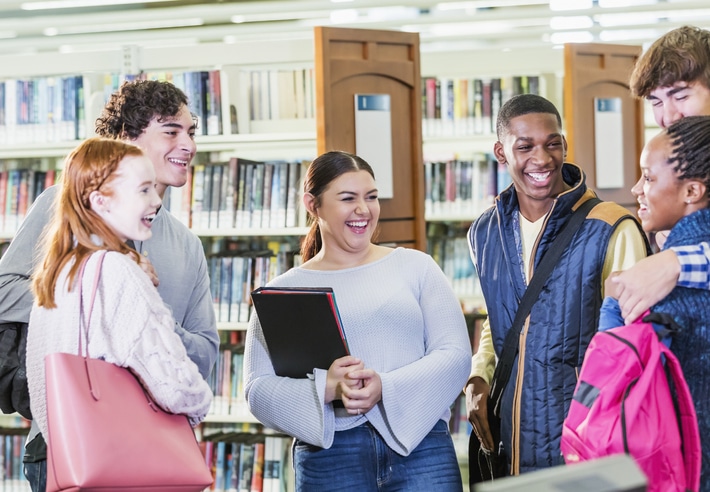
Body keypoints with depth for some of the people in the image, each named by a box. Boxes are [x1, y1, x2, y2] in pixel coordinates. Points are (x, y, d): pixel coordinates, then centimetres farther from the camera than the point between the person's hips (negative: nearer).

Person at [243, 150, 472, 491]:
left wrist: (385, 388, -14)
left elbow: (455, 355, 2)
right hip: (327, 457, 0)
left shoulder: (416, 266, 11)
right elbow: (257, 390, 1)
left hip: (420, 447, 1)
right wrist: (326, 389, -17)